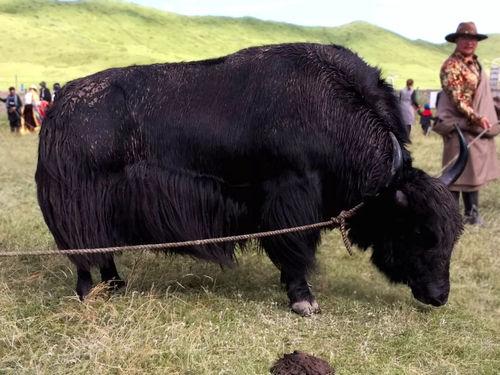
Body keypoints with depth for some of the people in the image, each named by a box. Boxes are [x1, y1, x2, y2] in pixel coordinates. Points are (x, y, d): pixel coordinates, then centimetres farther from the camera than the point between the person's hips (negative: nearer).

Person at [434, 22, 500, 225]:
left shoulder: (475, 63, 16)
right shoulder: (451, 65, -12)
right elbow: (456, 99, -18)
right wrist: (476, 117, -23)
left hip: (478, 127, 9)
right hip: (460, 126, -9)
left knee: (475, 170, 13)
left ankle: (472, 214, 22)